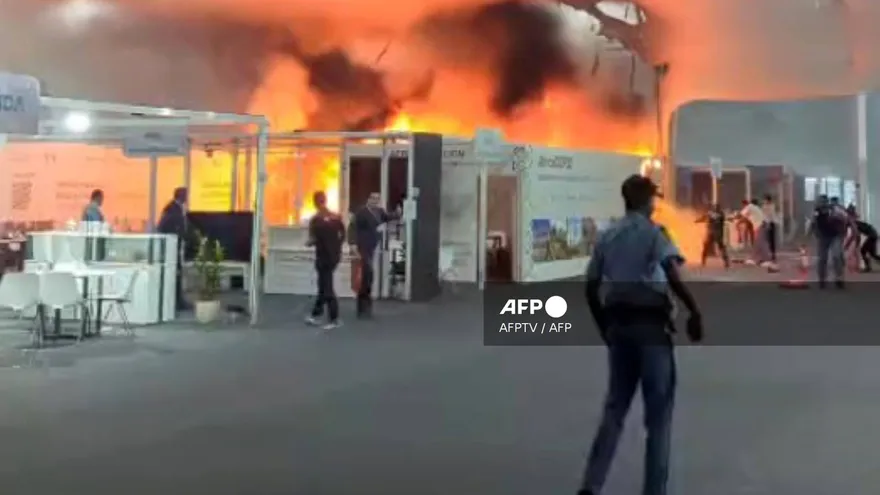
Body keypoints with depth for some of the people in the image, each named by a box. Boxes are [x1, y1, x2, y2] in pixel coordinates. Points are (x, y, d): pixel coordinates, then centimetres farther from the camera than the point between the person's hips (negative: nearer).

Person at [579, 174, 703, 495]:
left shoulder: (607, 236, 12)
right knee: (659, 411, 5)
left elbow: (591, 290, 11)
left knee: (614, 407, 11)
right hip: (650, 323, -5)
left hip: (618, 324, 5)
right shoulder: (653, 231, -3)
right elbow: (673, 276, -19)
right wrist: (695, 312, -12)